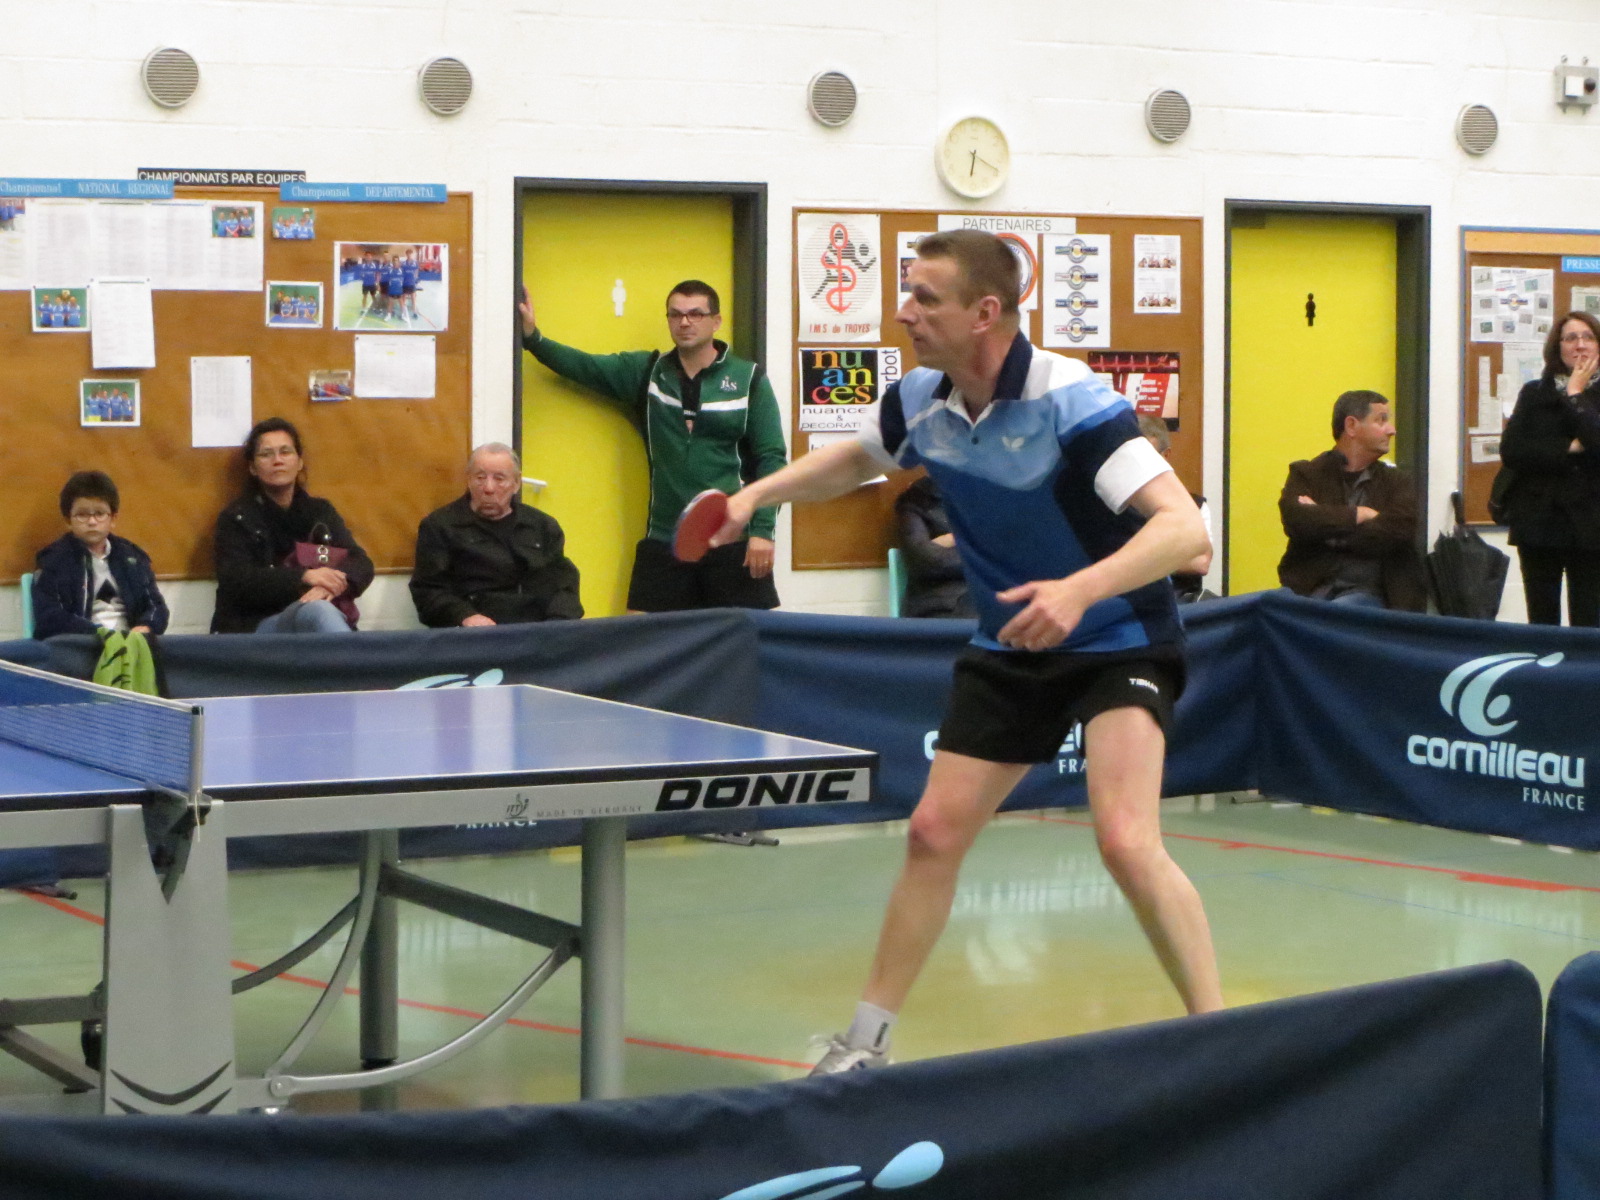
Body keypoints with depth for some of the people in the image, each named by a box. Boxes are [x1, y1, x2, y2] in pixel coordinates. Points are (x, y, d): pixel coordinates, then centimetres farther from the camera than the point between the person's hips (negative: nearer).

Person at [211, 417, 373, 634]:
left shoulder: (321, 512, 20)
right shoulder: (236, 518, 9)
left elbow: (362, 565, 6)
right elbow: (236, 582, -7)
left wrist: (333, 585, -20)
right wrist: (304, 577, -20)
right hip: (255, 626, -3)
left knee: (319, 610, -36)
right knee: (317, 611, -36)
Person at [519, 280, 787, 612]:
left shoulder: (749, 380, 1)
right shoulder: (647, 372, 10)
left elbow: (771, 459, -1)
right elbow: (583, 366, 4)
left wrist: (763, 530, -9)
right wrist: (533, 338, -12)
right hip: (663, 546, 3)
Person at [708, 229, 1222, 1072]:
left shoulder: (1070, 402, -26)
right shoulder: (920, 401, -5)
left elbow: (1184, 527, -34)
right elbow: (854, 460, 21)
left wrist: (1080, 589, -48)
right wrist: (757, 494, 7)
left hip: (1118, 638, -6)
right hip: (1009, 651, 7)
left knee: (1126, 843, -24)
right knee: (933, 835, 5)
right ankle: (864, 1043, 19)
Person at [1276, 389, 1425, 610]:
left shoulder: (1397, 482, 18)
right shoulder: (1305, 474, 15)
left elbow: (1398, 532, -3)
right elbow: (1296, 520, -6)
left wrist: (1323, 521, -3)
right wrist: (1358, 515, -1)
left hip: (1367, 592, 0)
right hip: (1309, 590, 0)